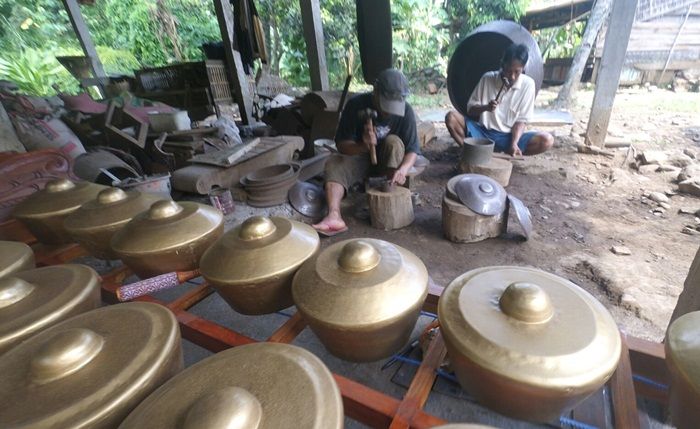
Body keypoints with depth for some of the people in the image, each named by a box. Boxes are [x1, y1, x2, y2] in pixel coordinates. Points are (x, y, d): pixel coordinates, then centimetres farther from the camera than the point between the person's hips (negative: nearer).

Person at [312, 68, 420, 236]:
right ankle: (334, 216, -46)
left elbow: (413, 149, -17)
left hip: (389, 161, 0)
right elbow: (341, 144, -17)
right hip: (360, 157, 1)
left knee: (394, 141, -31)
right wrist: (363, 146, -38)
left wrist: (403, 169, -39)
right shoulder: (356, 105, -19)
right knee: (333, 163, -27)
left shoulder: (405, 110, -18)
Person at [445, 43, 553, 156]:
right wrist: (485, 107, -23)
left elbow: (521, 120, -4)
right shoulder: (487, 78, -4)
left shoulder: (527, 84, -4)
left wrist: (514, 144, -21)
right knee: (451, 117, -22)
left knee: (547, 140, -24)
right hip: (483, 132, 0)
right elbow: (470, 110, -1)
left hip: (507, 136, 1)